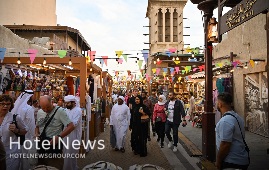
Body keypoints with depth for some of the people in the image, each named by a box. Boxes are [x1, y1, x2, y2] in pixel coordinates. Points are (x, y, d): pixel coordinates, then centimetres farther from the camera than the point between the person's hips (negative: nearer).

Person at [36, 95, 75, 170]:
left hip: (54, 146, -6)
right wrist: (36, 134, 1)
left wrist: (59, 137, -25)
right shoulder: (39, 112, 7)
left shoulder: (60, 111, -13)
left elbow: (71, 126, -18)